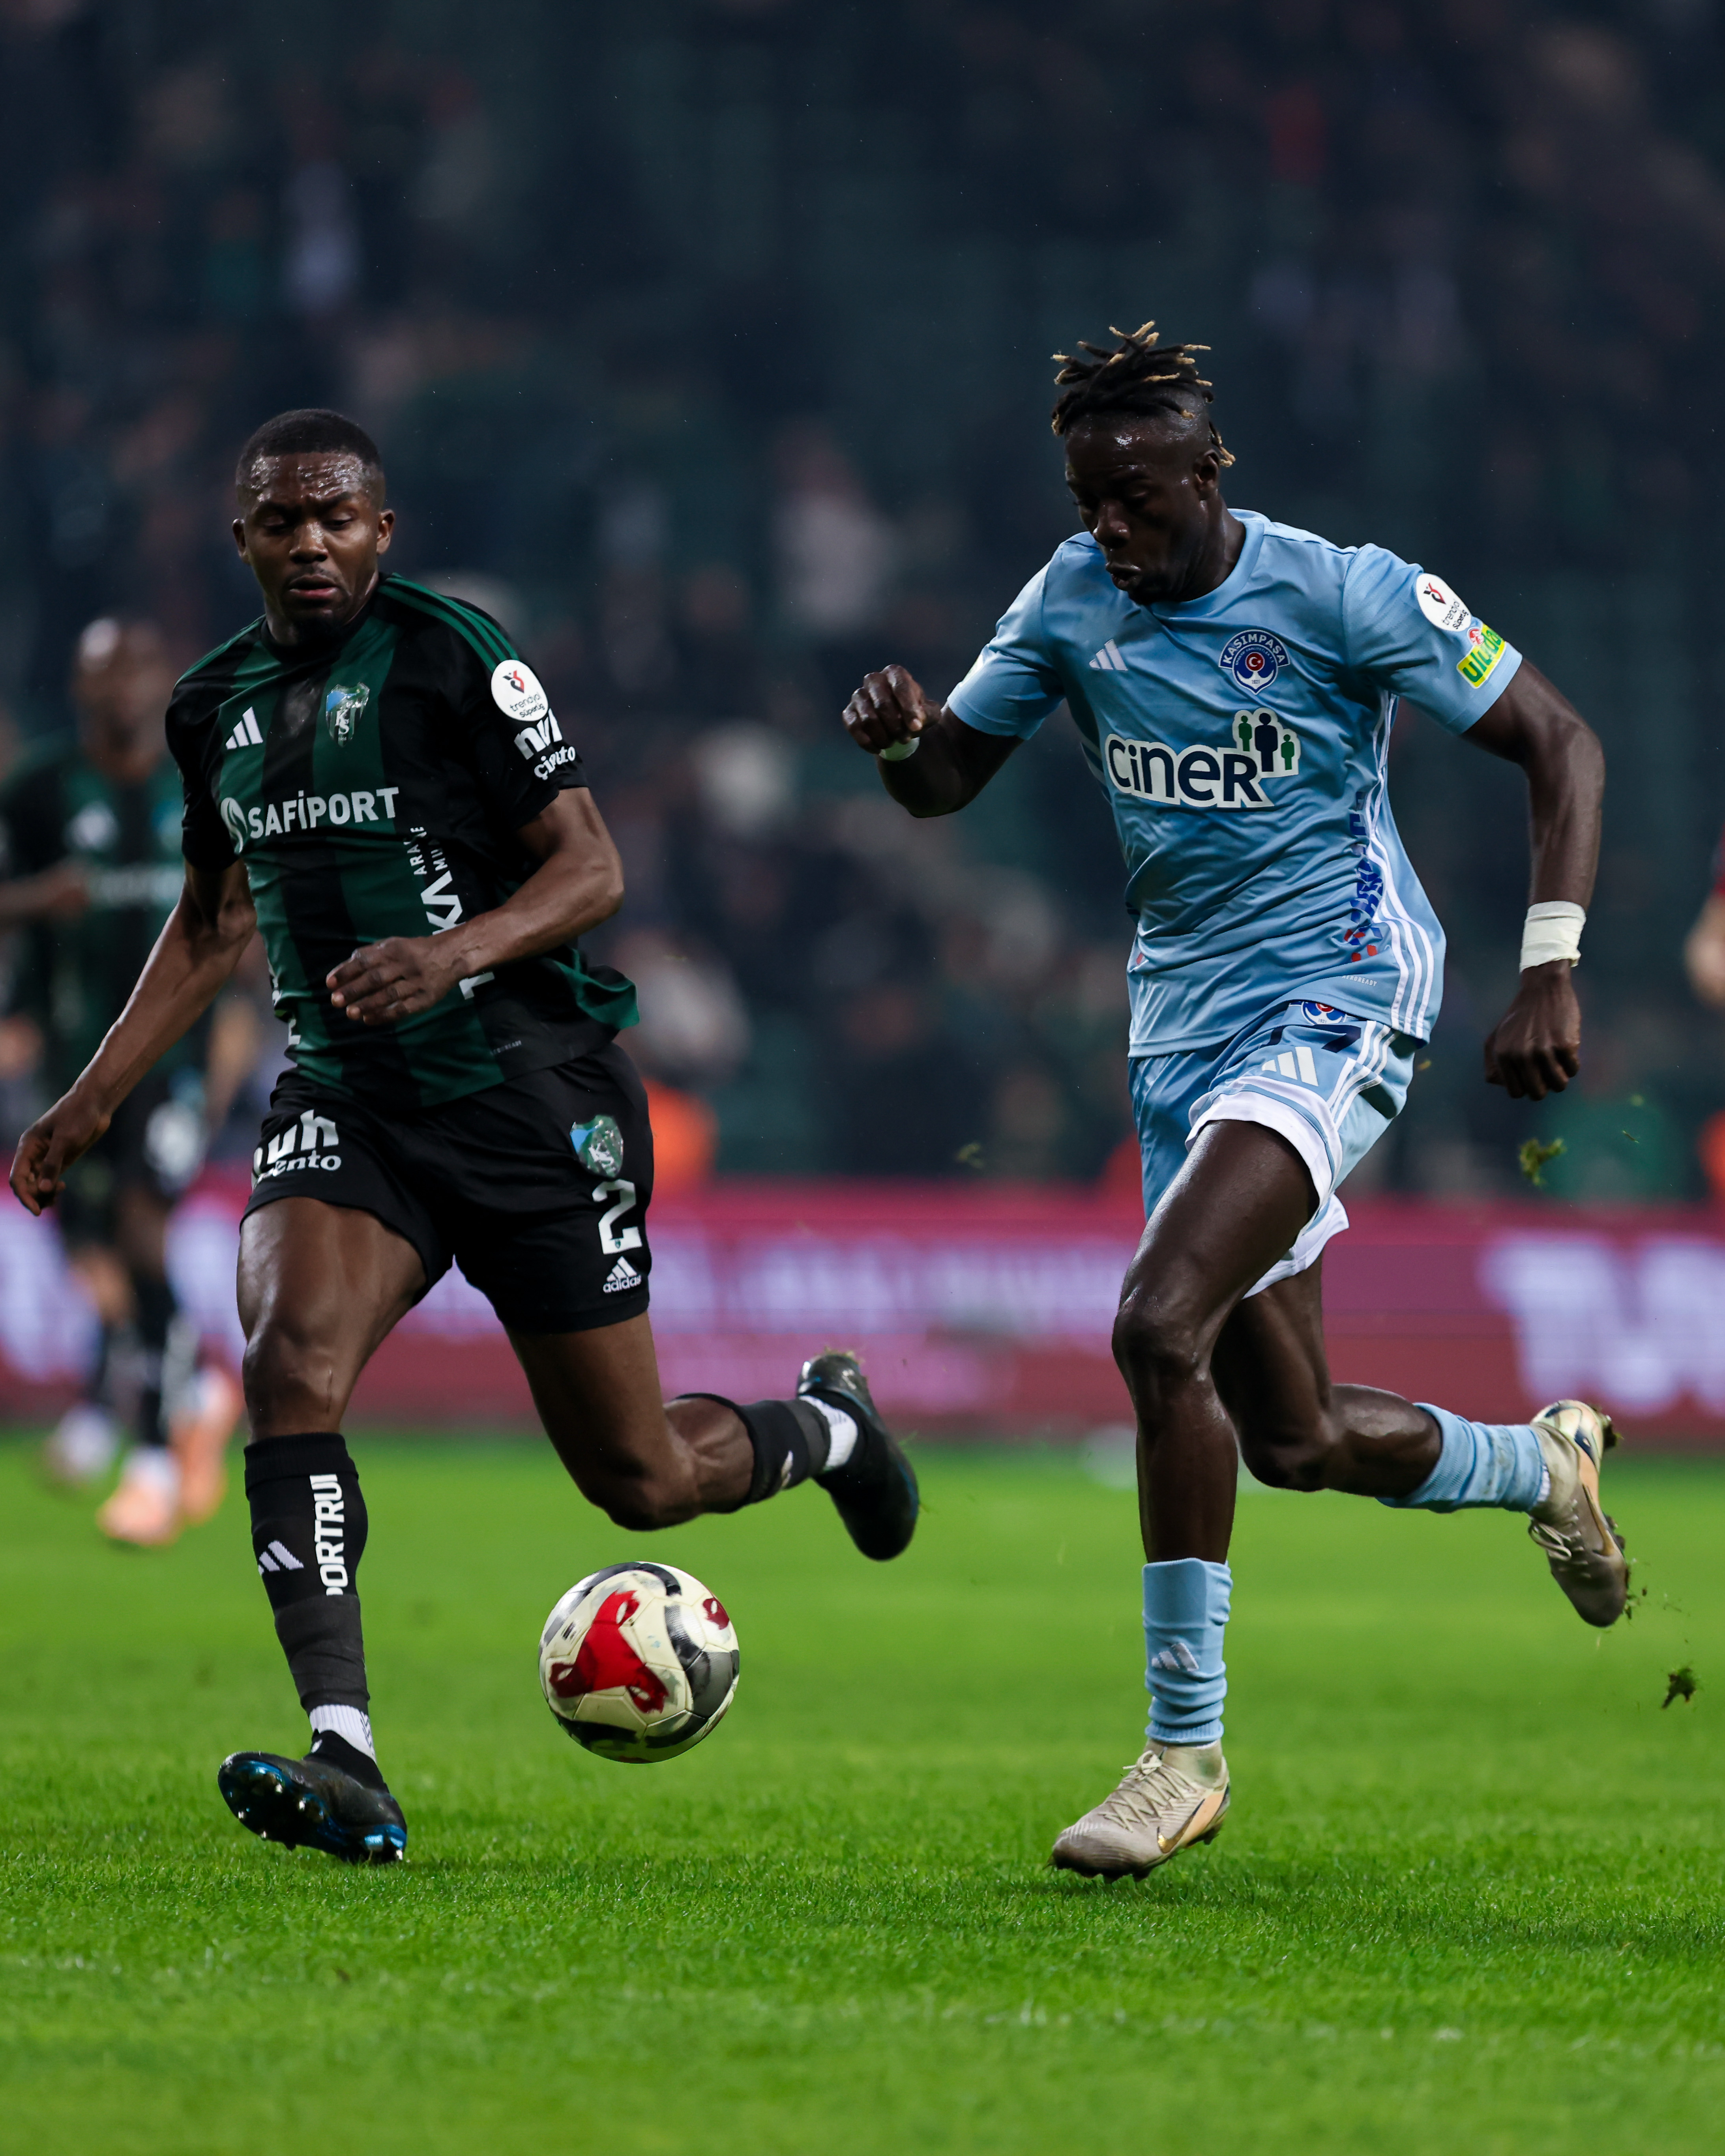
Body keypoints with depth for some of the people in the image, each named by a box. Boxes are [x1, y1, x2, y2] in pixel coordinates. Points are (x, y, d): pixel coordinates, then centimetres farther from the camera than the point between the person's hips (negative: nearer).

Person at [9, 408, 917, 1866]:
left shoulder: (454, 657, -10)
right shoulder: (217, 705, 8)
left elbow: (592, 872, -10)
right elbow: (214, 921, 22)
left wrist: (458, 951, -29)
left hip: (530, 1090, -4)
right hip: (348, 1098, 4)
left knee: (637, 1478, 3)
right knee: (292, 1358, -26)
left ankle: (826, 1427, 39)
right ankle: (344, 1763, -31)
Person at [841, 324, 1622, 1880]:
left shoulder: (1341, 593, -12)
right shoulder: (1075, 598, 4)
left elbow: (1560, 746, -6)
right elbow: (945, 780, 11)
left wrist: (1551, 972, -15)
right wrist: (899, 738, -14)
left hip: (1336, 1004, -6)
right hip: (1184, 1026, 7)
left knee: (1161, 1325, -26)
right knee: (1295, 1442, 8)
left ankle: (1185, 1749, -18)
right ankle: (1545, 1466, 41)